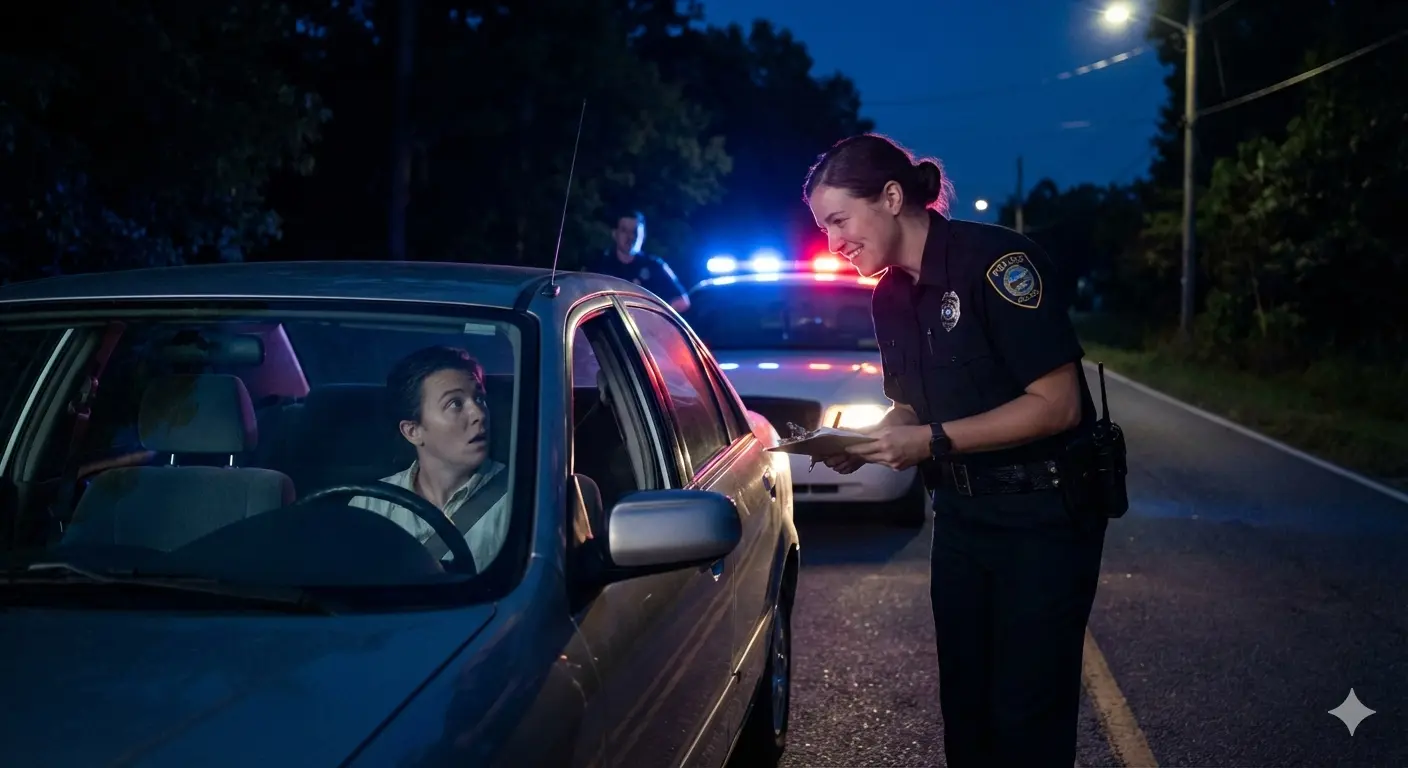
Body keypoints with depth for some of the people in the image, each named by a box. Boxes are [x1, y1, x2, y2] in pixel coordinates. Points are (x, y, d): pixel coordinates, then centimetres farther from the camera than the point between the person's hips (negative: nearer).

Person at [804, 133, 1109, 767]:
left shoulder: (994, 261, -19)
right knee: (965, 707, 12)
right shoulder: (889, 296, 6)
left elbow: (1058, 404, -21)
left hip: (1044, 513, -7)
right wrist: (861, 445, -5)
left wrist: (932, 441, -22)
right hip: (960, 514, 7)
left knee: (1028, 716, -3)